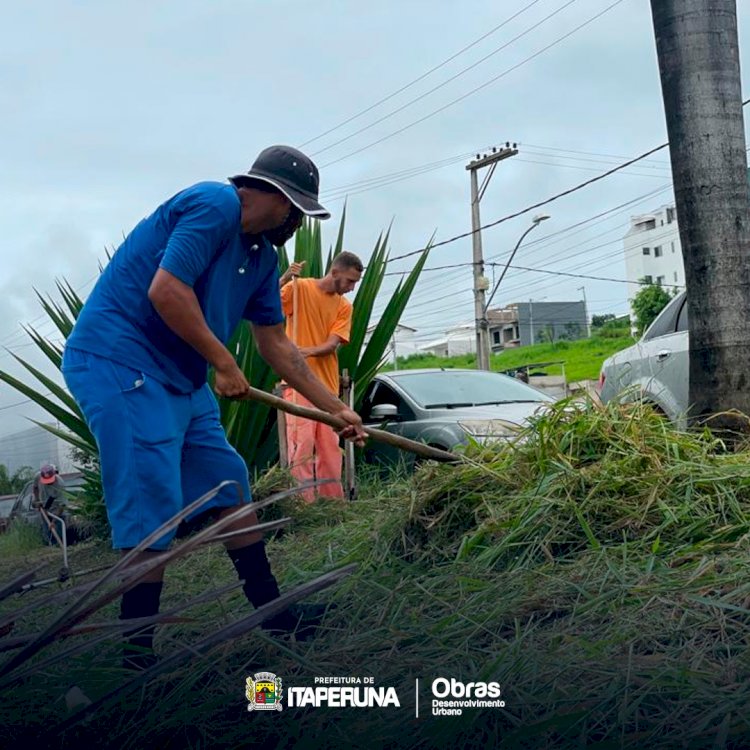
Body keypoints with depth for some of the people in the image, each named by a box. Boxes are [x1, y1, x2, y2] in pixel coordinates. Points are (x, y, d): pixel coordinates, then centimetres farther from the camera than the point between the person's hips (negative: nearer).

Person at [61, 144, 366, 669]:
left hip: (181, 380, 10)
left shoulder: (263, 255, 15)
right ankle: (136, 655, -2)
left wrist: (335, 408, 18)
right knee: (152, 506, -12)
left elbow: (276, 344, 20)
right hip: (118, 363, -10)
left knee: (230, 484, 13)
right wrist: (223, 363, -14)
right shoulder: (214, 204, -14)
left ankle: (273, 613, 24)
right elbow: (166, 290, -24)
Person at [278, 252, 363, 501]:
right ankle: (304, 501, -10)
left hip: (328, 385, 5)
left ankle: (332, 499, 15)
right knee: (301, 443, -11)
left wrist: (310, 351, -25)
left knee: (330, 447, 8)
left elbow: (333, 343, -4)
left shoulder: (344, 307, 9)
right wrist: (284, 279, -27)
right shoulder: (299, 288, -2)